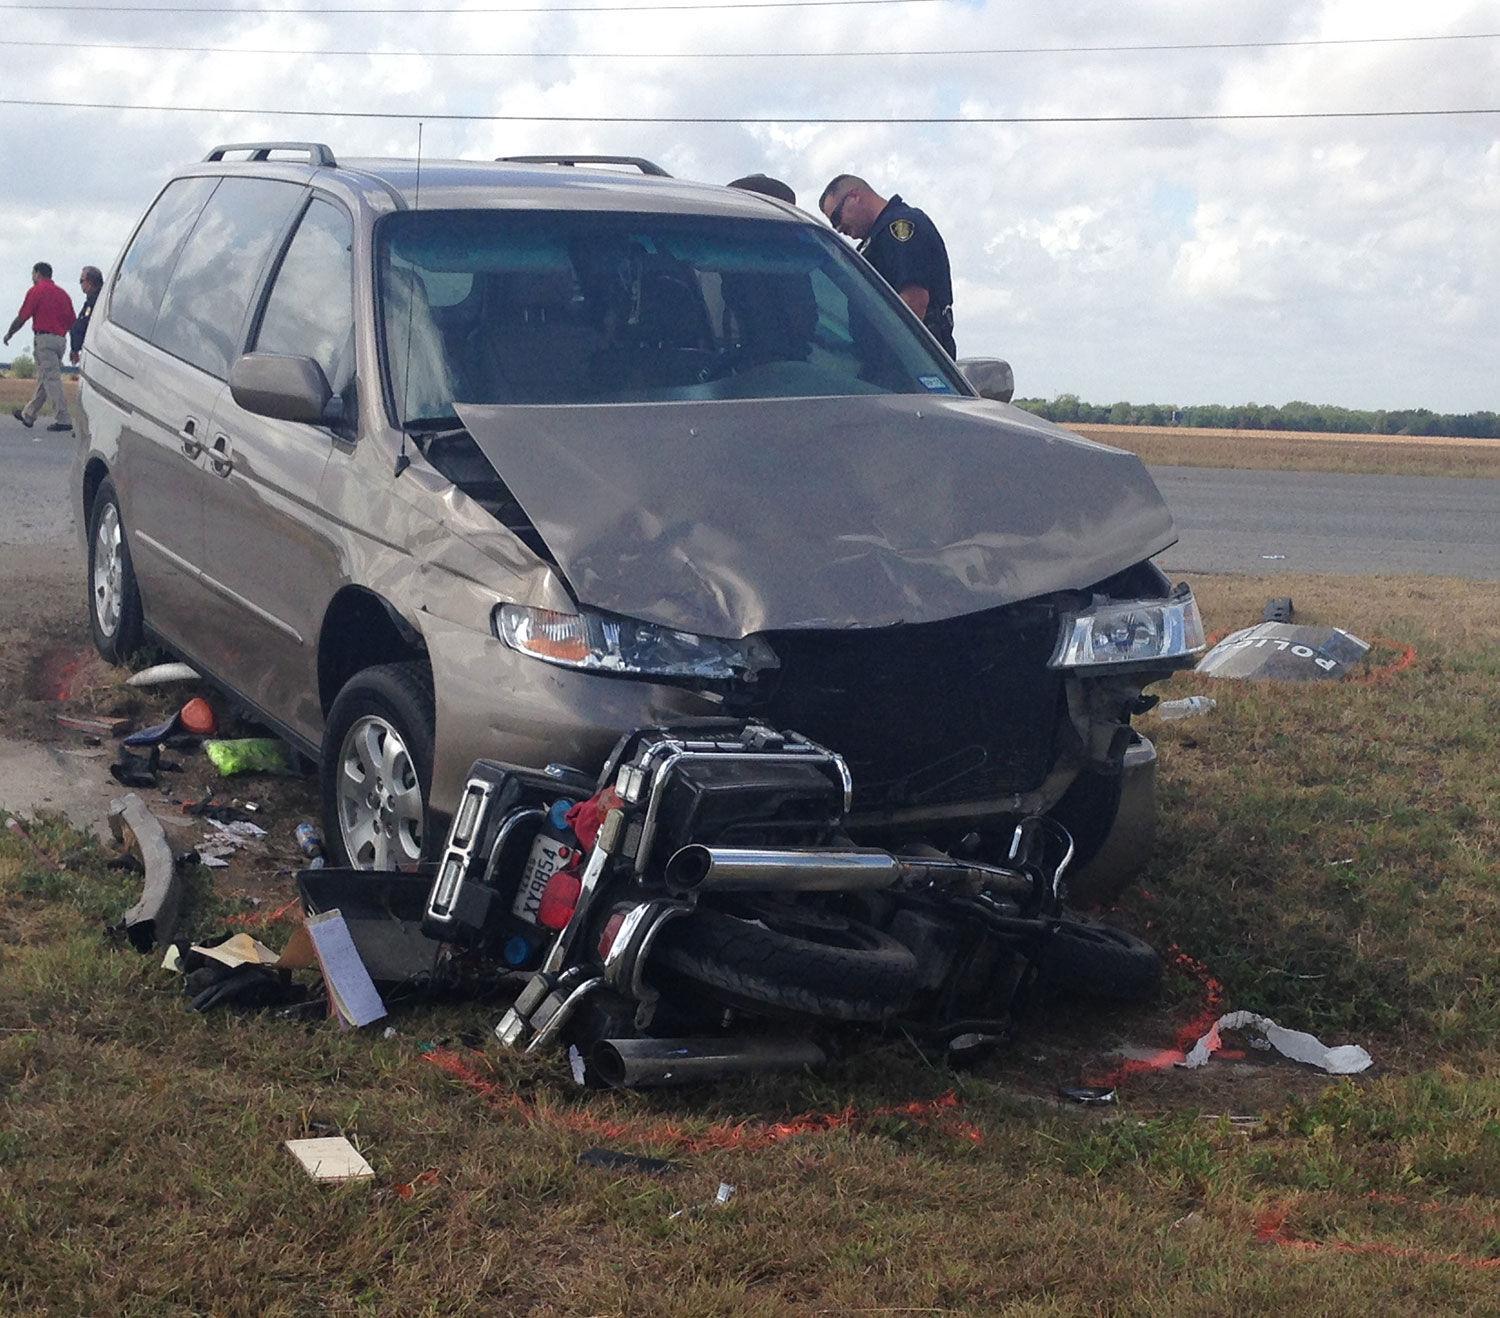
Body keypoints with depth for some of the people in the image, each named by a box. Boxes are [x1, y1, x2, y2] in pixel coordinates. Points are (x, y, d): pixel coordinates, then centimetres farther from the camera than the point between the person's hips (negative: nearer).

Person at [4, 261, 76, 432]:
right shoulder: (62, 293, 16)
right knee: (43, 379, 14)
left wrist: (9, 334, 11)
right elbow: (73, 323, 14)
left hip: (44, 338, -8)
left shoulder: (36, 290, -4)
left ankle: (63, 419, -15)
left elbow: (22, 317, -4)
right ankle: (28, 415, 26)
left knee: (52, 379, -9)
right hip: (60, 339, 8)